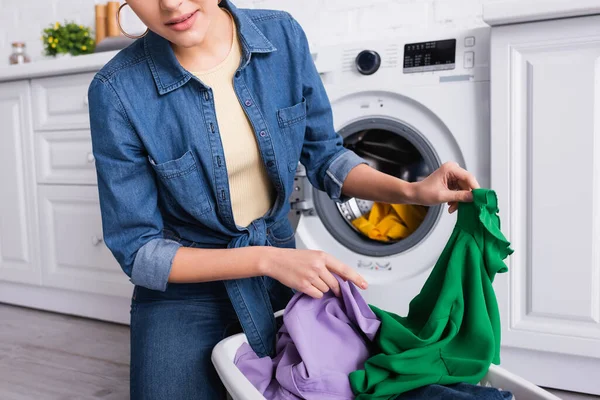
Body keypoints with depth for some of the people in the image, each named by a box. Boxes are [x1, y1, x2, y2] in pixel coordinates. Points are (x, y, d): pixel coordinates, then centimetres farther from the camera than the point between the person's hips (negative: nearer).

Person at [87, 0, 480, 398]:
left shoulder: (283, 36, -12)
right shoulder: (118, 90, -21)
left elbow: (323, 155, 0)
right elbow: (137, 251, -17)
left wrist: (412, 191, -15)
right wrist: (267, 260, -27)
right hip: (185, 293, -2)